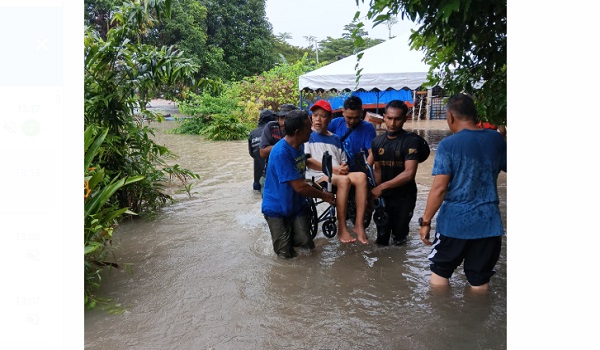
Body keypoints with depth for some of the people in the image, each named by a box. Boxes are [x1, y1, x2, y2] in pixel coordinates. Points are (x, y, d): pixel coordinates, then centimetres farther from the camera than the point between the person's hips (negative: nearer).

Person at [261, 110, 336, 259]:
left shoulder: (300, 145, -1)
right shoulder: (281, 153, -29)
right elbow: (300, 187, -26)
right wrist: (323, 195, -13)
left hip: (297, 204, 7)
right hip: (277, 208, -7)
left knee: (306, 244, -2)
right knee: (286, 253, -2)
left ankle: (289, 234, 27)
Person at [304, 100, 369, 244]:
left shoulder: (335, 138, 22)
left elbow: (343, 161, 22)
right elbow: (307, 160, -5)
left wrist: (344, 168, -4)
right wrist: (332, 169, -13)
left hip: (338, 174, 5)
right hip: (317, 177, -5)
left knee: (361, 176, -25)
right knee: (344, 180, -34)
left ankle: (359, 225, -27)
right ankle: (342, 229, -27)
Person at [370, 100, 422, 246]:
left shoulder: (411, 141, -16)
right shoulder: (377, 141, 1)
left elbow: (409, 173, -23)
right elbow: (377, 169, 5)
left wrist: (382, 186, -23)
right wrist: (375, 191, -12)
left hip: (404, 197, -3)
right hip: (384, 196, 4)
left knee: (399, 238, 13)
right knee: (381, 239, 11)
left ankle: (399, 233, 44)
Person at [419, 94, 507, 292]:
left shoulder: (448, 144, -10)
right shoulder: (496, 139, 3)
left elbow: (439, 188, -15)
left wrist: (425, 221, -8)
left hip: (454, 222, -4)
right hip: (489, 222, 4)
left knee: (440, 273, 15)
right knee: (480, 281, 14)